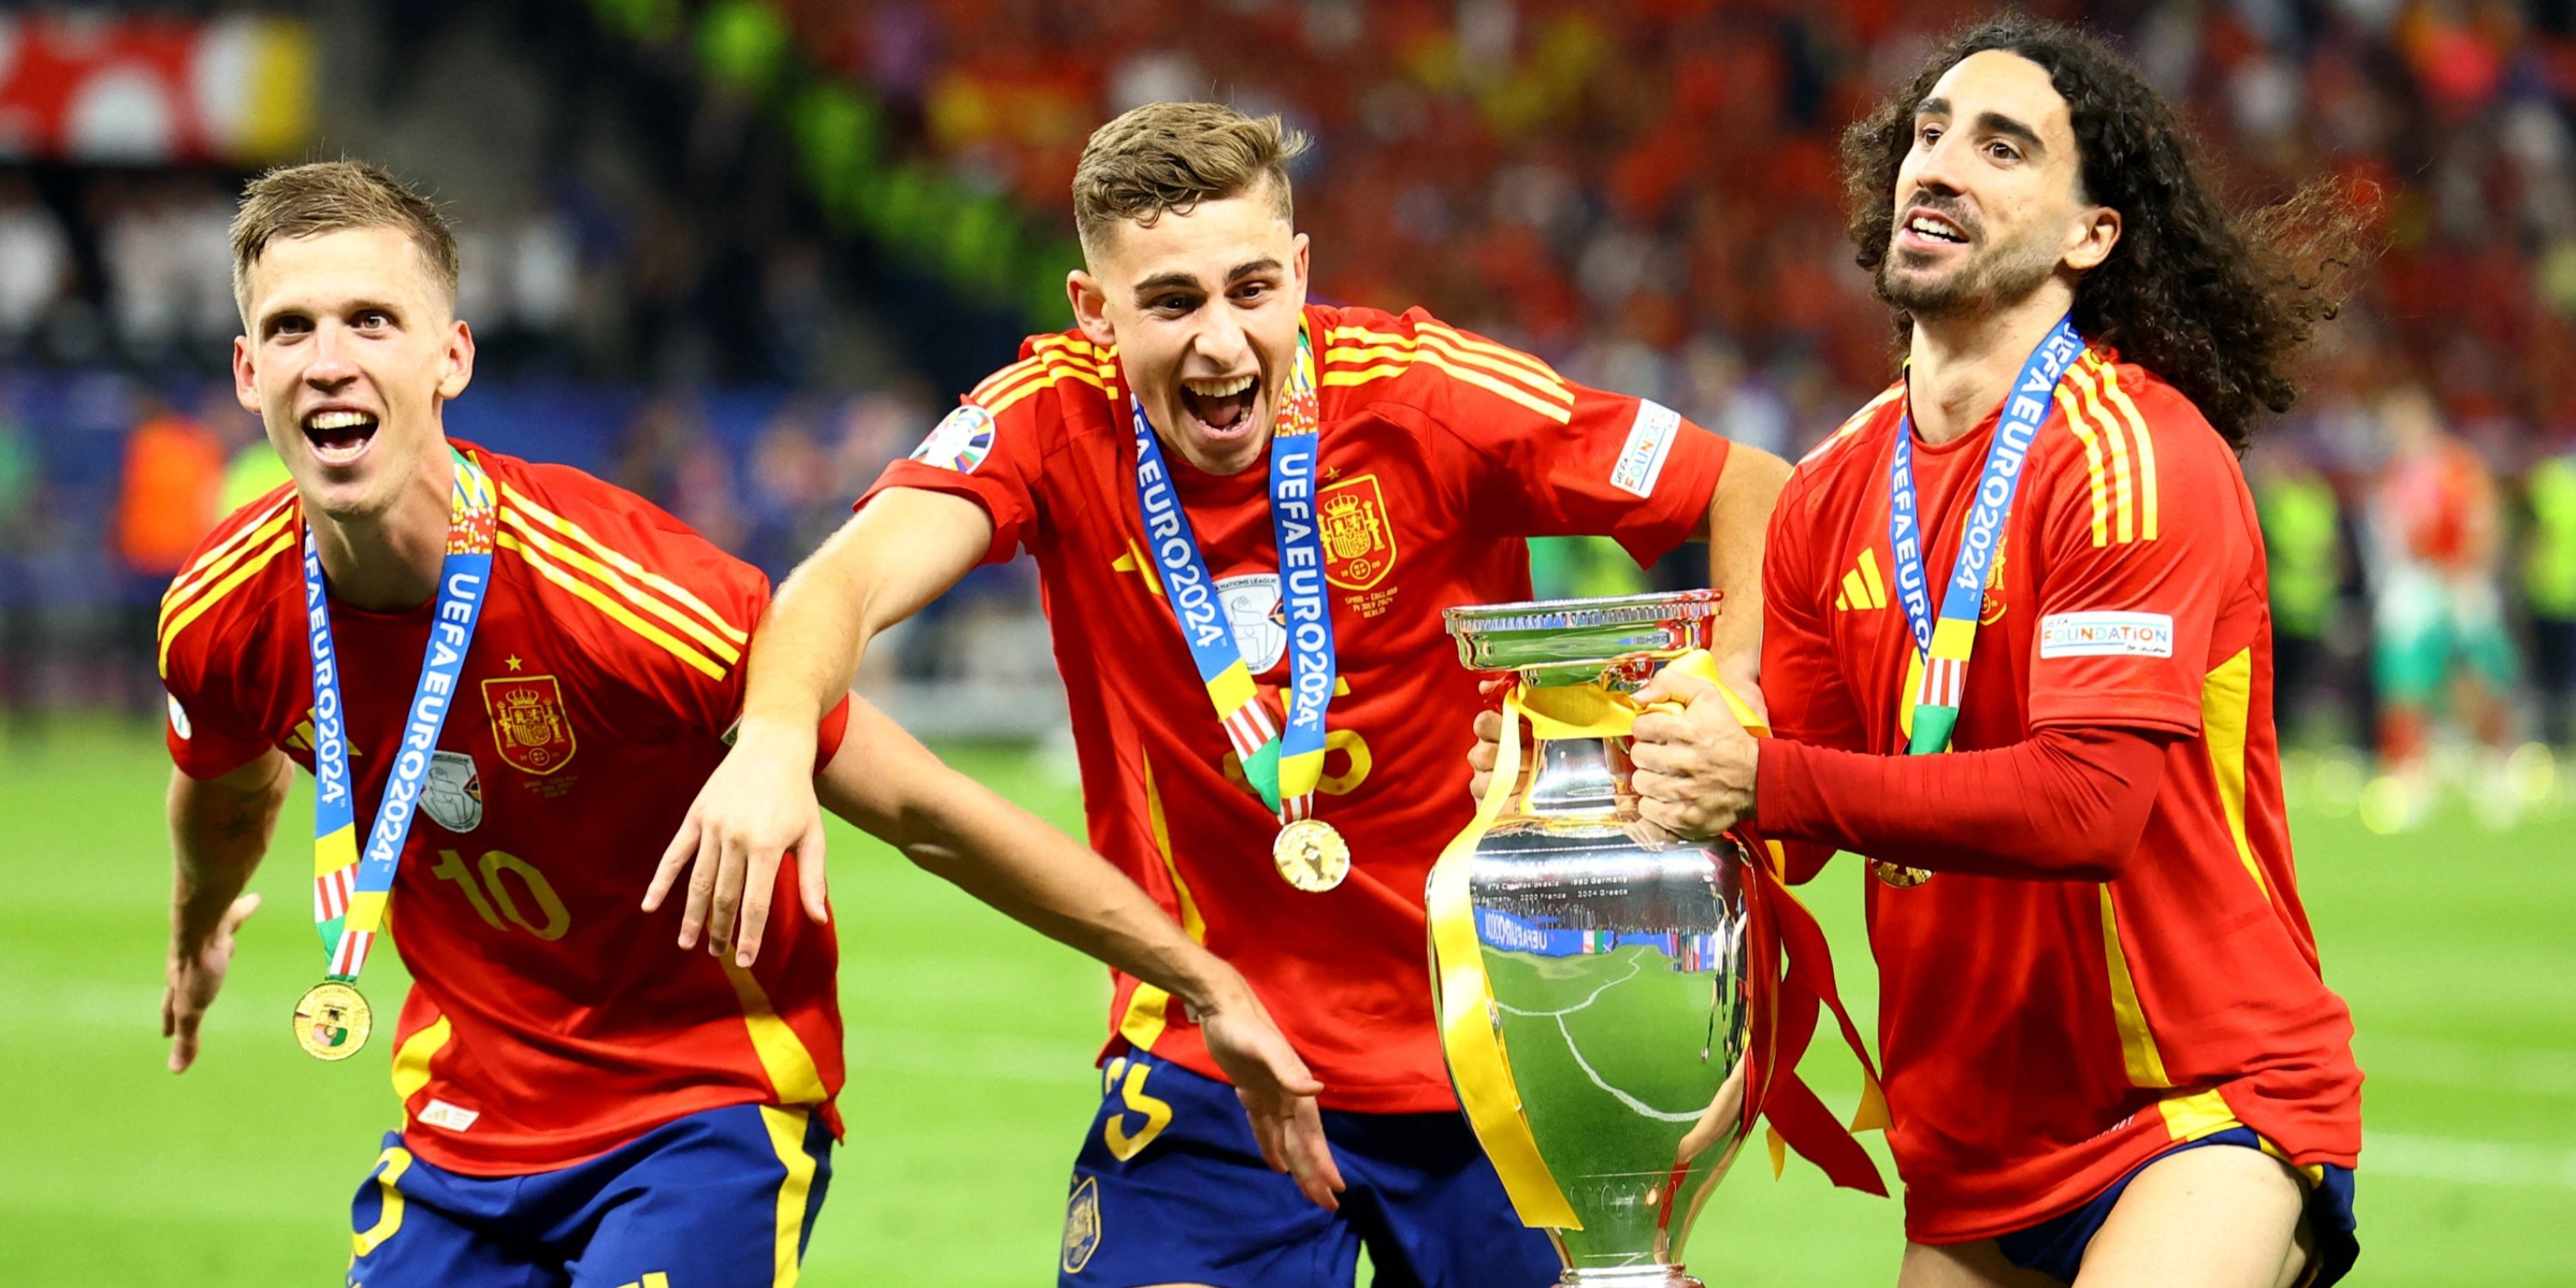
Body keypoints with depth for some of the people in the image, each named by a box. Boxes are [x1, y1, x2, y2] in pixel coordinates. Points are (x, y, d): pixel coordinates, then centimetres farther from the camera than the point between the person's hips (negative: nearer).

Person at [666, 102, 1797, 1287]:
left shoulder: (1421, 395, -13)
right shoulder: (1052, 421, -10)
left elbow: (1755, 496, -5)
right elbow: (850, 582, -27)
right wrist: (774, 735, -49)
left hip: (1493, 1050, 0)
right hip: (1207, 1057, 0)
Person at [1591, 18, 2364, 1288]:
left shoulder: (2133, 456, -13)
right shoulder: (1829, 494, 7)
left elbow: (2091, 801, -24)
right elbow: (1792, 830, 12)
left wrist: (1766, 782, -26)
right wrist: (1624, 771, -8)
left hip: (2208, 1100, -6)